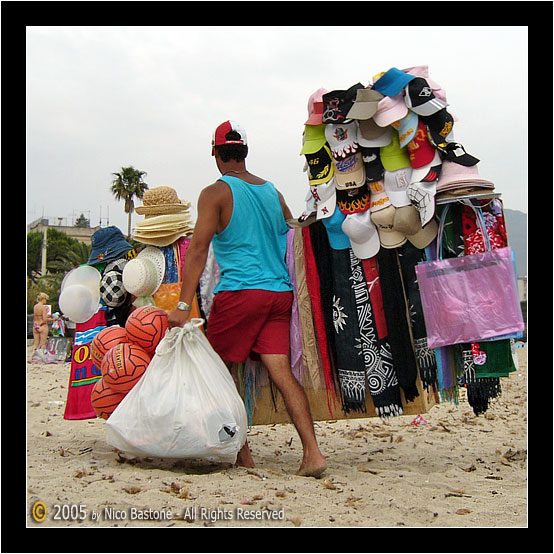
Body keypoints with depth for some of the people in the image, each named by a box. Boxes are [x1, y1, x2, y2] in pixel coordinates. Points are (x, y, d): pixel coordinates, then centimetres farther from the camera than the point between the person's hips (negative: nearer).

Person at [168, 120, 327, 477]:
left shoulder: (216, 193, -1)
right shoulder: (272, 191, 16)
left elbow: (199, 250, -10)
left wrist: (183, 306, -14)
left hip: (240, 292, -5)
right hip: (281, 292, 5)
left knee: (223, 367, 10)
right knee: (282, 371, 1)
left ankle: (242, 453, 11)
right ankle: (313, 453, -8)